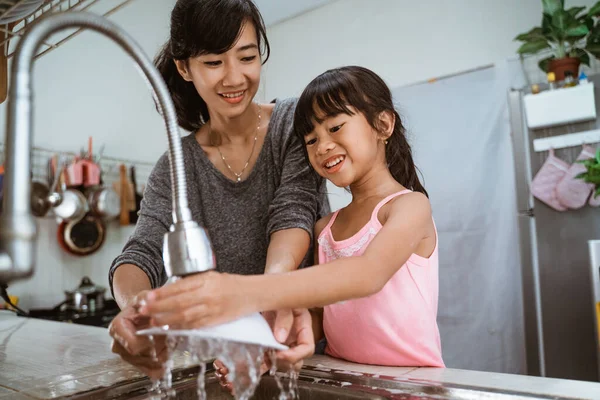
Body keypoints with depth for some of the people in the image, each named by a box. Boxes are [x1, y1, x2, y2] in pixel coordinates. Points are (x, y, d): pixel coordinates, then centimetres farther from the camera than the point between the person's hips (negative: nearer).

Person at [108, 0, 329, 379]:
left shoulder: (295, 121, -6)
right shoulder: (175, 167, -2)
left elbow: (293, 211, -19)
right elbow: (143, 253, -12)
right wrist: (134, 304, -36)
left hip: (310, 334, -3)